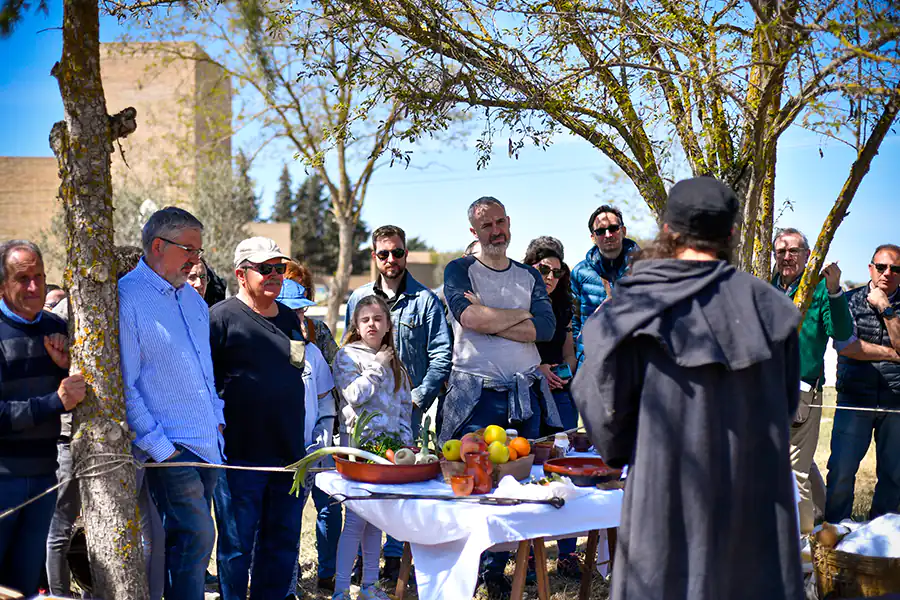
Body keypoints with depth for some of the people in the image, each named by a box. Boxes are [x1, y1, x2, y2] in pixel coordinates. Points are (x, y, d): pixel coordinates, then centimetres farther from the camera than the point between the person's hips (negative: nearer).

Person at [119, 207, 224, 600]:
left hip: (208, 445, 8)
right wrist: (158, 446, -15)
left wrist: (217, 416, 14)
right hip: (170, 447, -8)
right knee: (197, 537, -8)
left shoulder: (192, 297, 14)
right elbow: (123, 386, -14)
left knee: (186, 539, 14)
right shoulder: (126, 298, -11)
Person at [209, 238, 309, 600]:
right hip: (240, 454, -6)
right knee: (236, 544, 4)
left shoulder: (289, 318, 14)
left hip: (289, 453, 6)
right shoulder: (222, 317, -7)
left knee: (283, 541, 14)